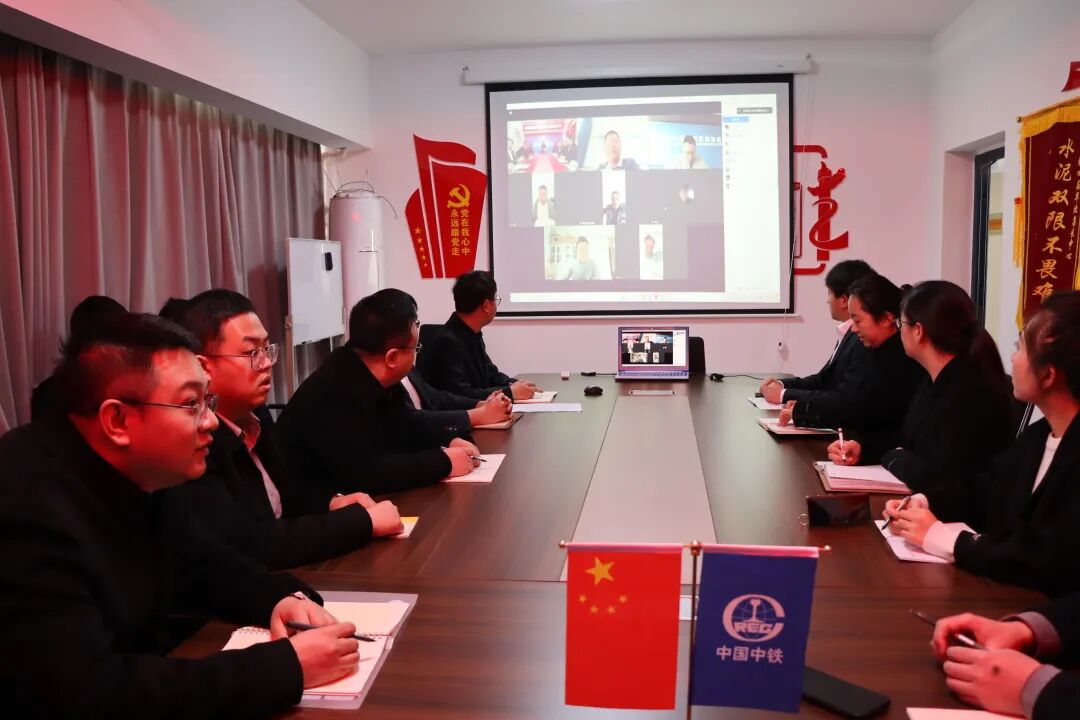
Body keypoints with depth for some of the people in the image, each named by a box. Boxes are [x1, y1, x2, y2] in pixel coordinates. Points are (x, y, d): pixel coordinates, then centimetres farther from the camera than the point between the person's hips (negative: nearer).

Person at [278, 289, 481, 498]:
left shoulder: (378, 380, -1)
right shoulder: (334, 395, -29)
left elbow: (405, 427, 15)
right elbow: (364, 473, -35)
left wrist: (448, 442, -3)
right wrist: (443, 462, -25)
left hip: (360, 500, 8)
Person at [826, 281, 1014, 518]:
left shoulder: (972, 391, -23)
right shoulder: (936, 381, 7)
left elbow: (937, 478, -26)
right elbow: (908, 445, 16)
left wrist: (893, 458, -8)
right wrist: (862, 450, -1)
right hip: (923, 504, 8)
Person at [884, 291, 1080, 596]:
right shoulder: (1038, 436, 7)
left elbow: (1047, 565, -27)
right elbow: (981, 489, 14)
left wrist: (942, 537, -17)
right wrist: (922, 505, -4)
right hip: (997, 594, 7)